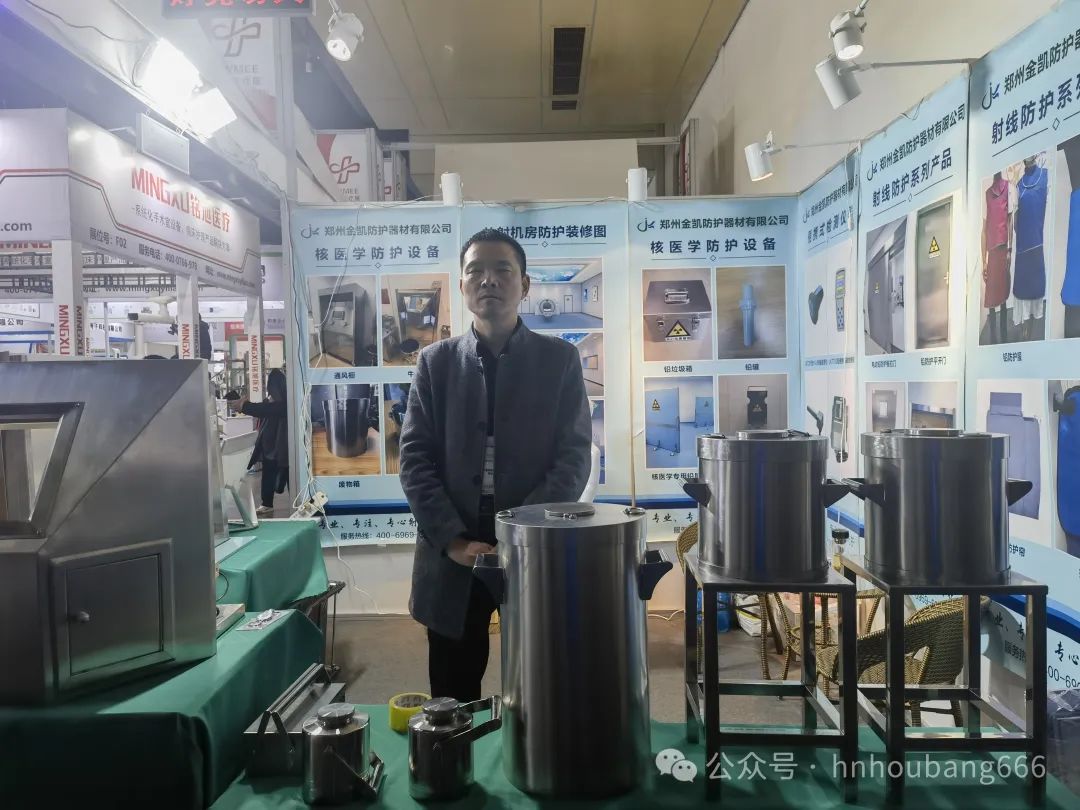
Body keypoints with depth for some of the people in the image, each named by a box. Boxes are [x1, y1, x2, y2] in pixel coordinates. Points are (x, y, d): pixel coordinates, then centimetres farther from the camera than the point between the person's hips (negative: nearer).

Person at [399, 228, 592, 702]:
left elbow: (574, 455, -3)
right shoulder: (435, 362, 7)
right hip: (451, 557, 1)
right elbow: (415, 458, 1)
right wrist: (454, 540, -11)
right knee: (452, 702, 12)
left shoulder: (559, 359, 4)